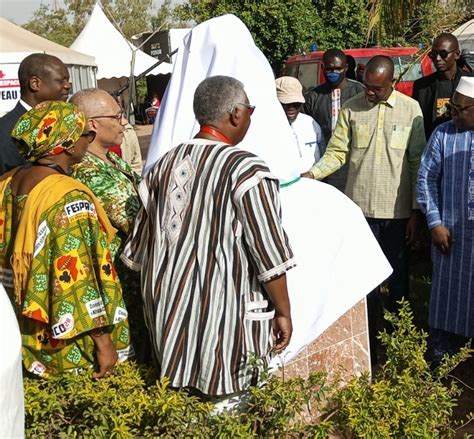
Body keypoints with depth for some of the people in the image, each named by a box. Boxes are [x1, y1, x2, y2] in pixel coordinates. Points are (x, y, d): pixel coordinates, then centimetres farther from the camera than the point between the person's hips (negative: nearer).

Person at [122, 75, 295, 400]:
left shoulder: (165, 164, 4)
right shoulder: (245, 170, -15)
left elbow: (140, 248, 12)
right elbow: (270, 256, -13)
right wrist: (283, 313, -1)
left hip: (169, 306, 6)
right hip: (226, 310, -6)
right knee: (228, 399, 9)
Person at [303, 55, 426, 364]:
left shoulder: (410, 109, -1)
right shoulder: (351, 109, 2)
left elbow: (417, 162, 0)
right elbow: (337, 153, 2)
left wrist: (415, 211, -2)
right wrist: (311, 174, -17)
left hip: (397, 211, -1)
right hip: (361, 209, 1)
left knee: (398, 281, 11)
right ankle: (369, 344, 22)